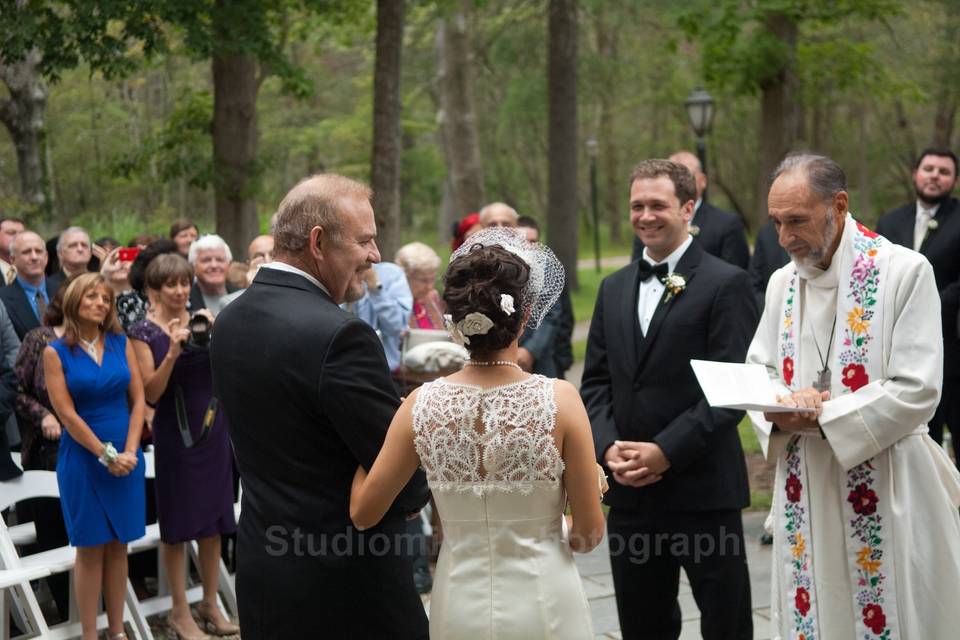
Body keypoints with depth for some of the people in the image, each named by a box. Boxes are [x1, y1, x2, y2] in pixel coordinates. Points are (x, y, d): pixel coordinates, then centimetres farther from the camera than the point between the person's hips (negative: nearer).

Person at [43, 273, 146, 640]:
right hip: (82, 458, -3)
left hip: (126, 457, 3)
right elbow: (67, 414, -10)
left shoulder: (121, 343, 4)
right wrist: (106, 455, -13)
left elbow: (138, 399, 3)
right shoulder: (56, 352, -5)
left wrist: (129, 451, -8)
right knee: (90, 549, 2)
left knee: (118, 547, 7)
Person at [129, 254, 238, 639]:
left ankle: (210, 603, 22)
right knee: (178, 523, 2)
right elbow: (151, 393, -11)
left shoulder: (203, 320, 7)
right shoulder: (144, 332, -5)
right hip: (174, 433, -4)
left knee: (214, 519, 10)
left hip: (213, 427, 4)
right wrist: (173, 352, -23)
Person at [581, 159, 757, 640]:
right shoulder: (614, 288, 13)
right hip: (629, 490, 6)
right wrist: (608, 447, -6)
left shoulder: (725, 284, -5)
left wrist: (667, 451, -17)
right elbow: (596, 381, 11)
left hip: (703, 489, -5)